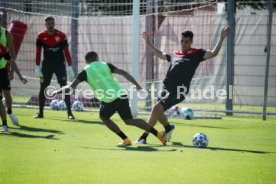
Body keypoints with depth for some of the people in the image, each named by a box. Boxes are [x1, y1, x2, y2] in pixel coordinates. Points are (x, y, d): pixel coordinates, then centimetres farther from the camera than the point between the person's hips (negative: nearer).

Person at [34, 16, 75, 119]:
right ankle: (40, 113, 13)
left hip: (60, 64, -2)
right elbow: (38, 52, 2)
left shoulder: (61, 36, -6)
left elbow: (66, 52, -3)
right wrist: (37, 67, -3)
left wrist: (70, 67, -5)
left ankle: (69, 112, -4)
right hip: (47, 65, 2)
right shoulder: (41, 36, -2)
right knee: (43, 88, 3)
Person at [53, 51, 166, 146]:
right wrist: (137, 85, 9)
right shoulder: (105, 65, 16)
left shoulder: (85, 72, 8)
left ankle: (125, 139, 15)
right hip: (121, 94, 4)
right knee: (129, 120, 17)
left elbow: (71, 87, 5)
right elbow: (123, 73, 6)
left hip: (109, 100, -4)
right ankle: (158, 134, 8)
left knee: (104, 117, 25)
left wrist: (57, 92, 20)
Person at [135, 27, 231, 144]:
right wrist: (148, 43, 40)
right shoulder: (174, 55, 20)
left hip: (179, 90, -7)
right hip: (167, 88, 7)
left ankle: (143, 137, -16)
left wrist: (222, 38, -16)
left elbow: (213, 53, -7)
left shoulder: (196, 54, 3)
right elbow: (160, 54, 38)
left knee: (157, 108, -19)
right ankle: (168, 127, 46)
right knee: (157, 111, 14)